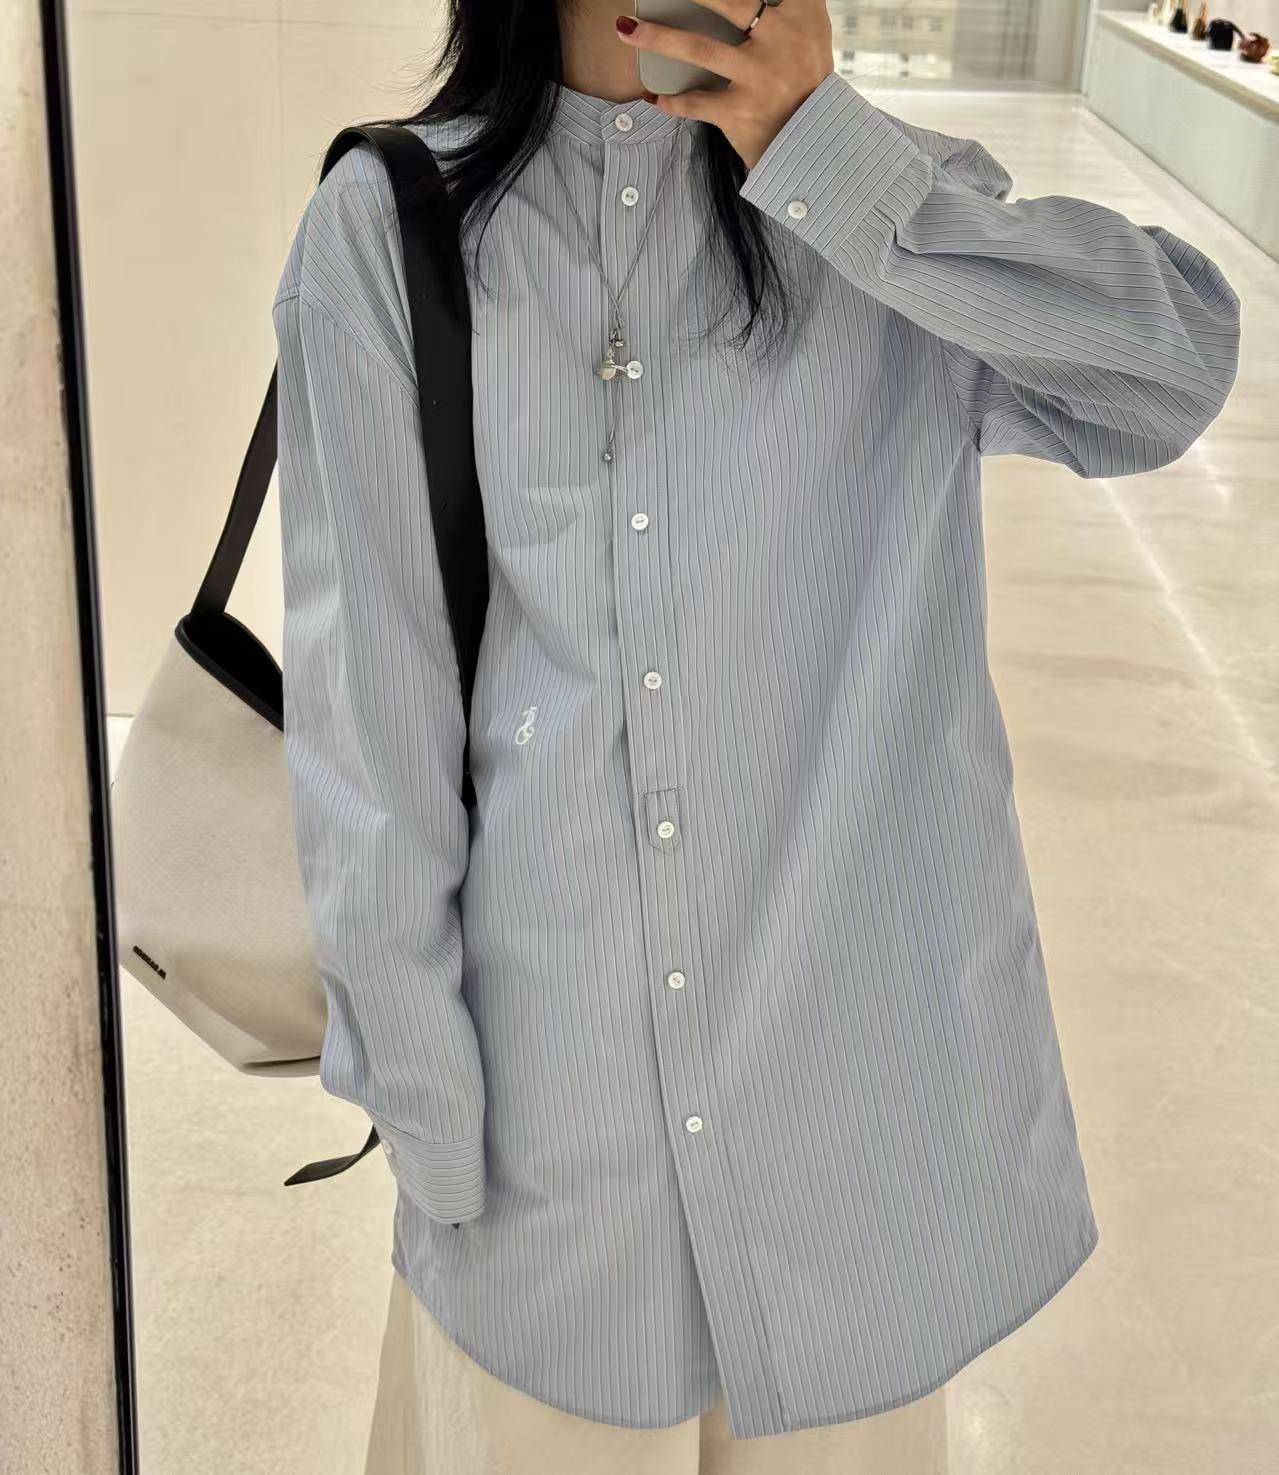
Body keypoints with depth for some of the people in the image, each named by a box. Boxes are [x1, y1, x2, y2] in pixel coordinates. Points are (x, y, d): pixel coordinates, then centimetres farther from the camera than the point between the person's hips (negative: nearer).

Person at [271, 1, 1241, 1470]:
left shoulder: (875, 199, 2)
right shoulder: (384, 229, -4)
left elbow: (1178, 365, -14)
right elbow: (362, 684, -5)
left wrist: (822, 147, -17)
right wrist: (413, 1080, -5)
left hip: (849, 1042, 2)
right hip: (544, 1038, -1)